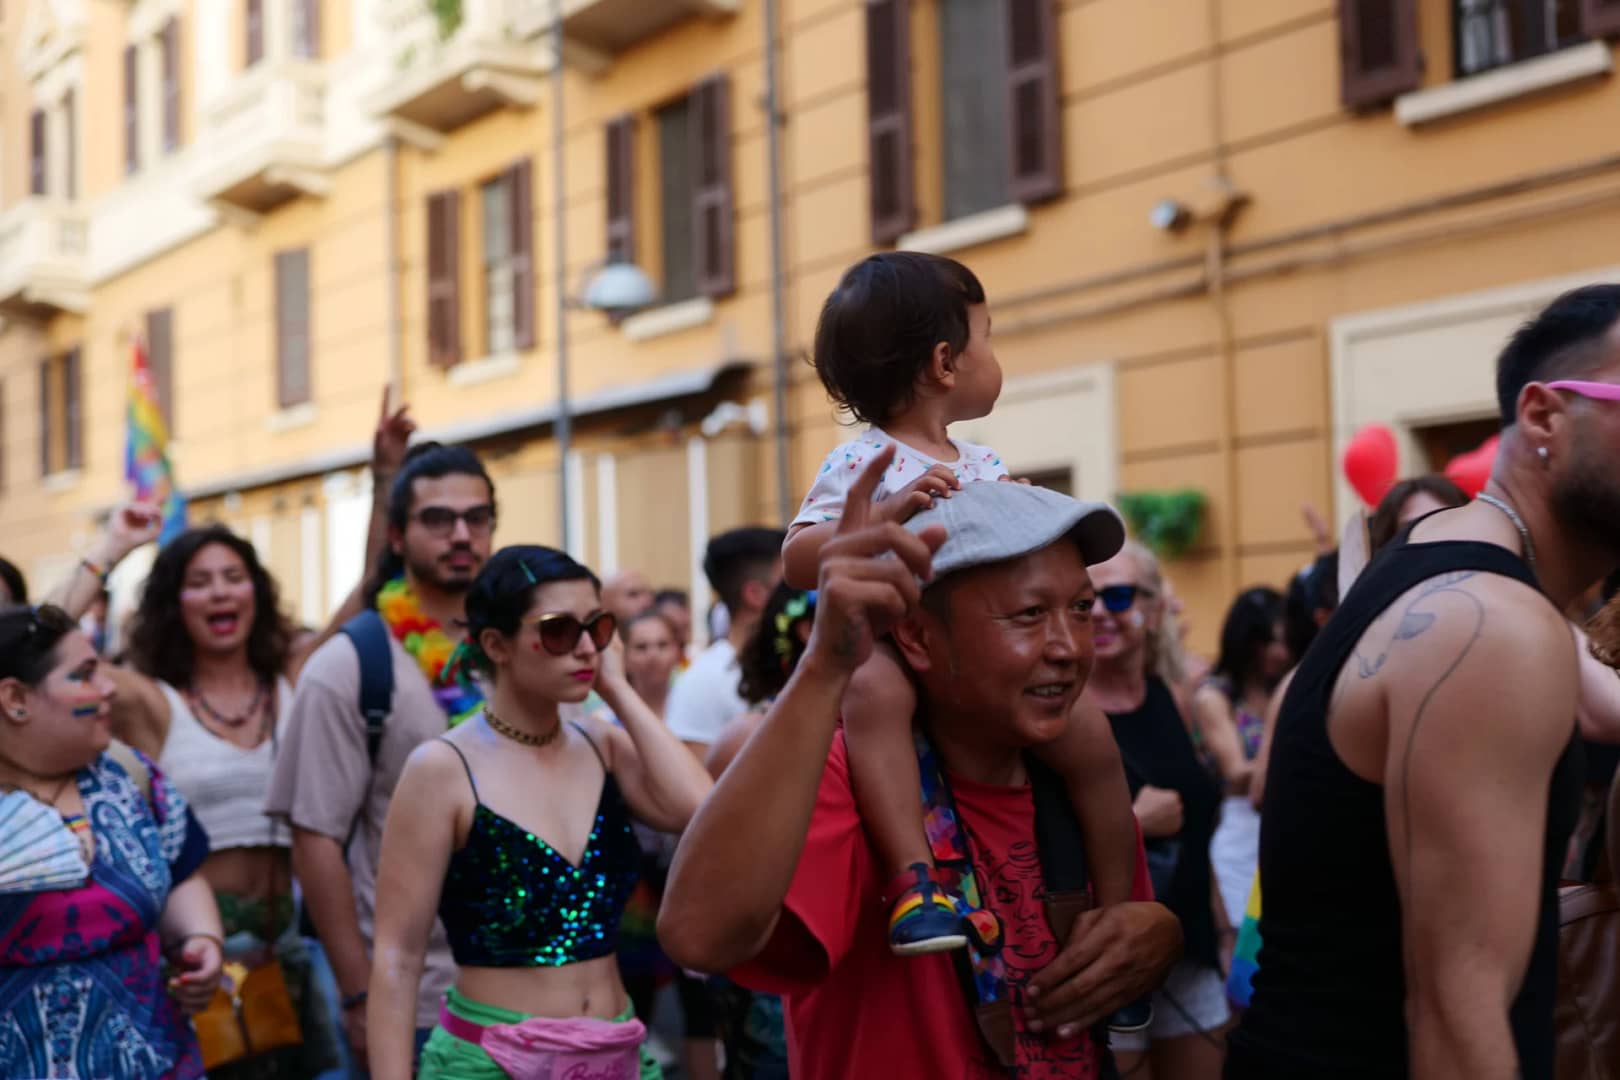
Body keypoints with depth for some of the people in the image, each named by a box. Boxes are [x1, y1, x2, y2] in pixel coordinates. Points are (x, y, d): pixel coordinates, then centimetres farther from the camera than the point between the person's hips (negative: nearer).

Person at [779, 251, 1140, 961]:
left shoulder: (986, 467, 13)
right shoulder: (861, 464, -6)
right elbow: (797, 564, -15)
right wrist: (885, 515, -27)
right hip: (889, 643, -6)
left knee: (1090, 746, -8)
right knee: (875, 691, -39)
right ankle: (915, 878, -44)